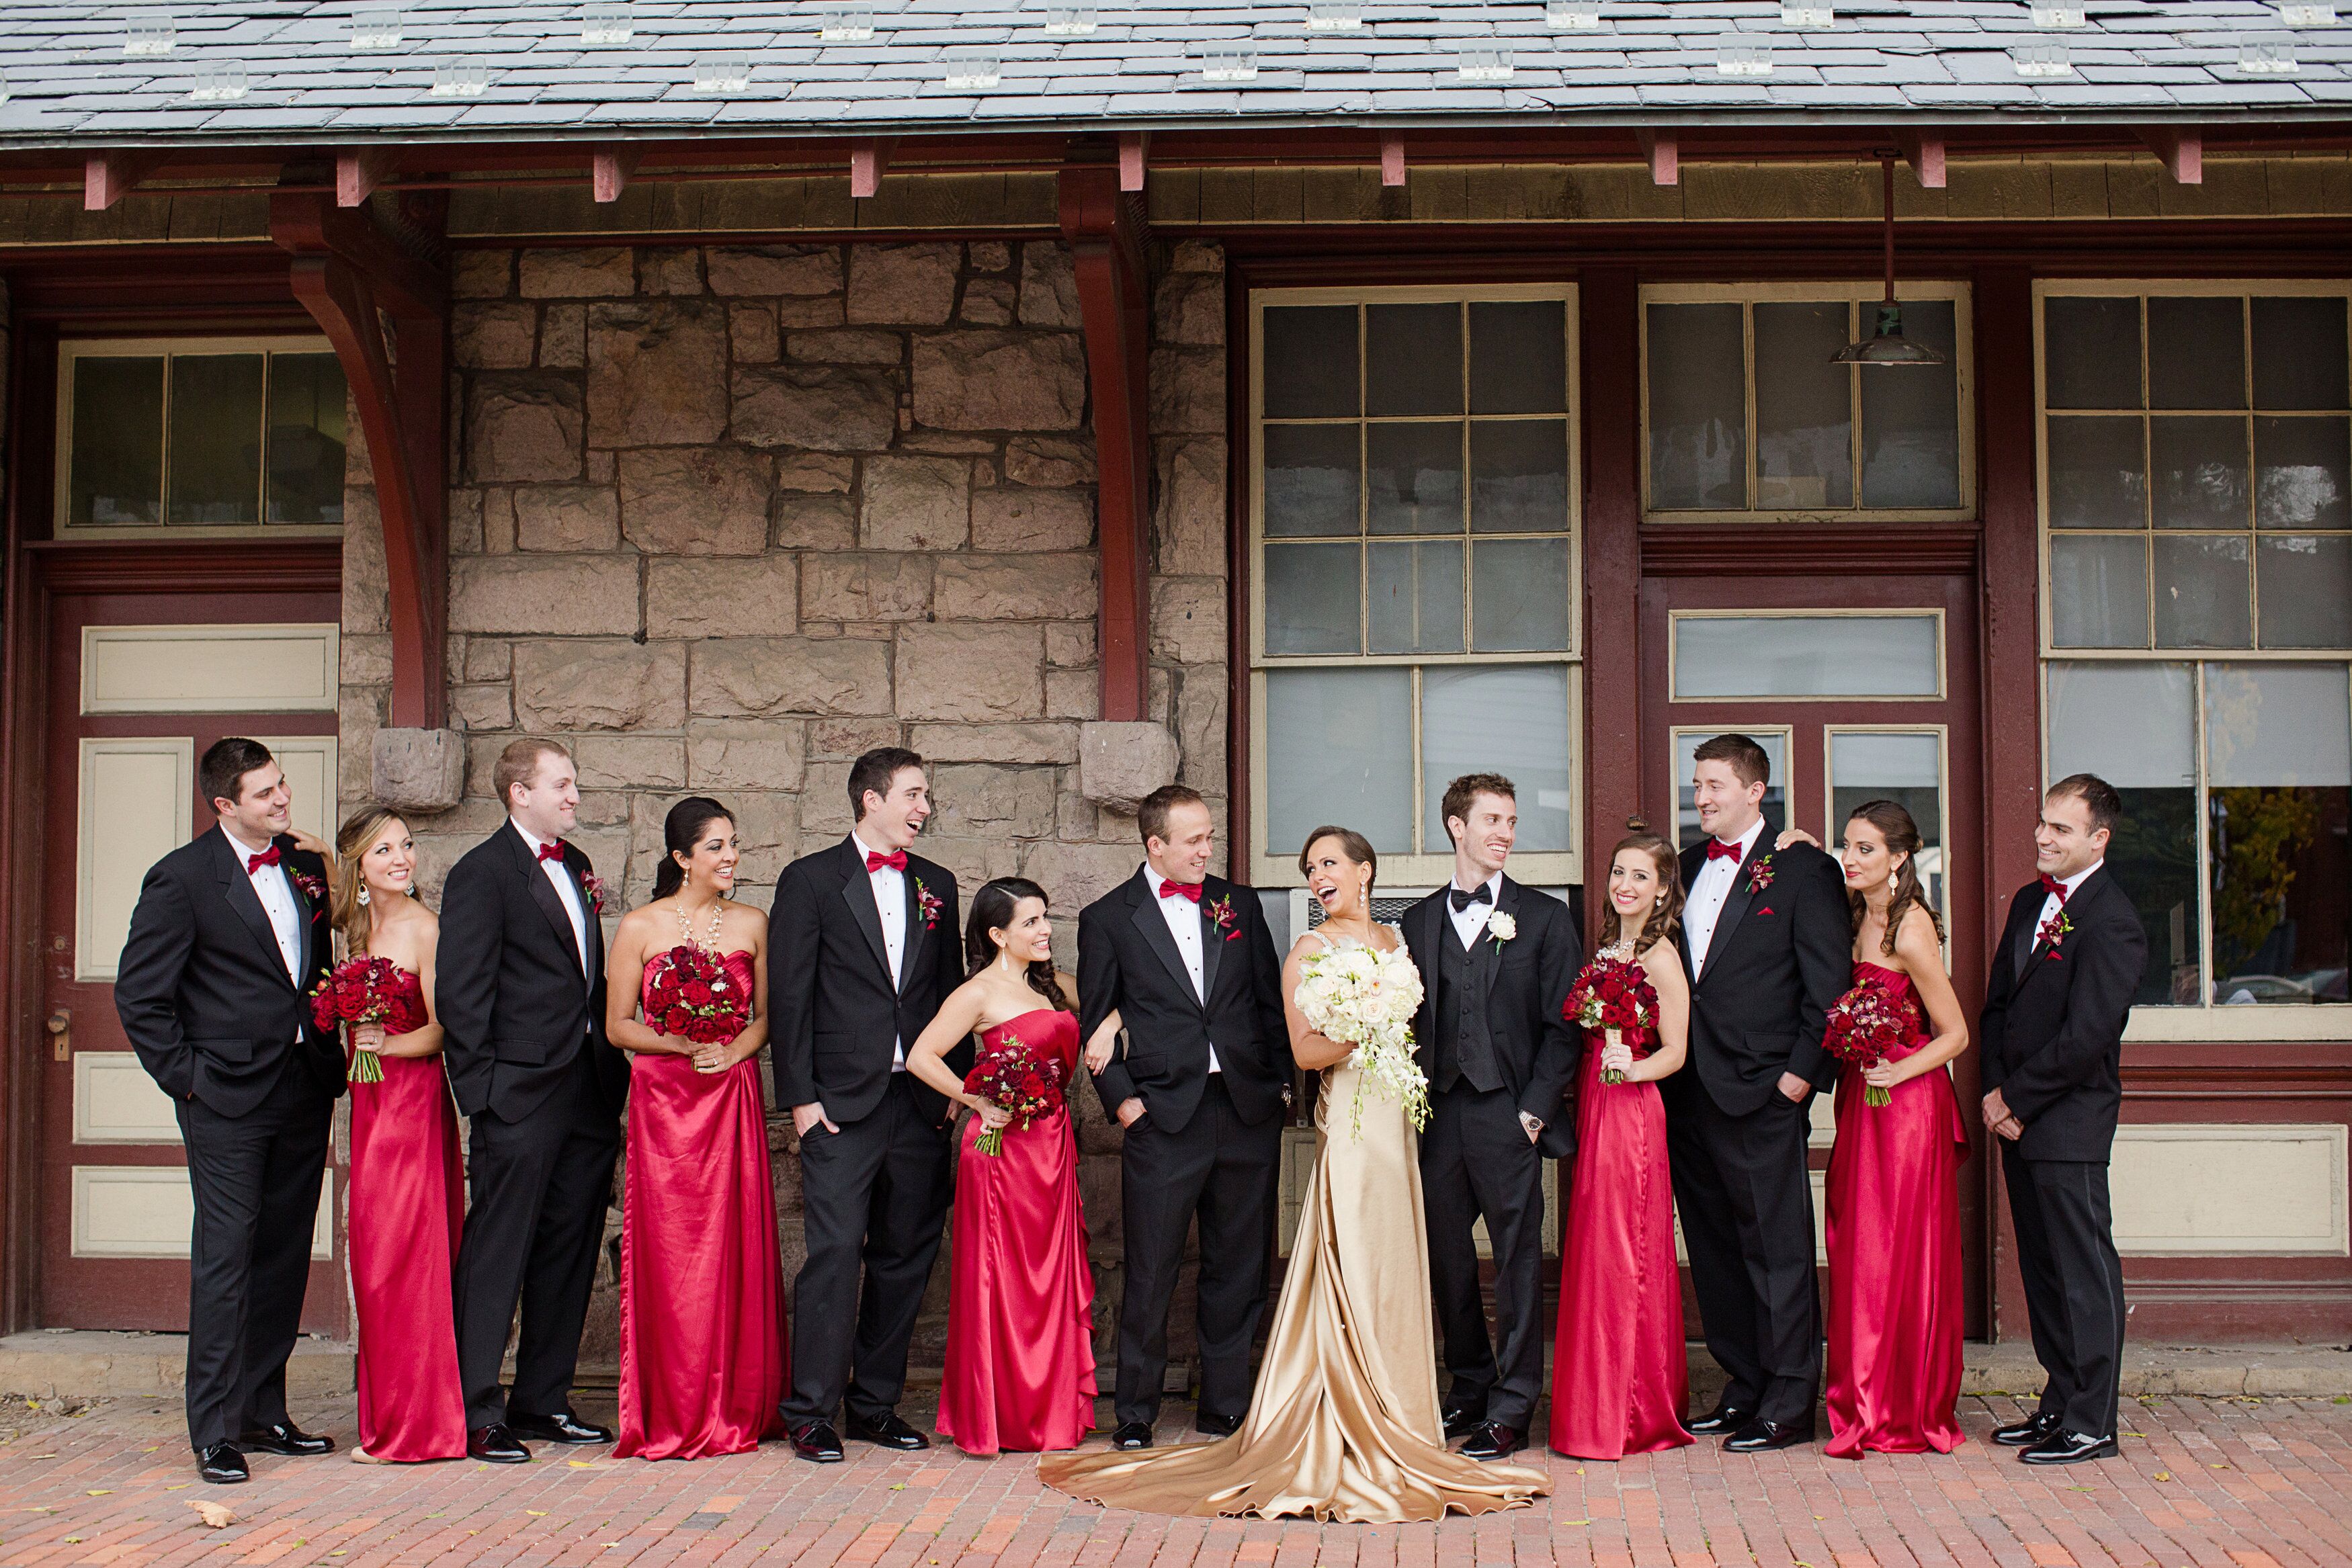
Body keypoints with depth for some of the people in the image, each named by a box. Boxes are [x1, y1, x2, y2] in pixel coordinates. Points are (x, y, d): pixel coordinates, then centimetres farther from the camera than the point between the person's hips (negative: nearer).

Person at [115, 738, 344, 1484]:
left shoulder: (308, 869, 10)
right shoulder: (182, 878, -7)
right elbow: (138, 994, -6)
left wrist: (332, 1057, 9)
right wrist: (185, 1077, -8)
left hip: (305, 1090, 6)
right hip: (229, 1097, -6)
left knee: (284, 1256, 10)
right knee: (225, 1256, -4)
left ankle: (262, 1410, 20)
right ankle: (216, 1429, 2)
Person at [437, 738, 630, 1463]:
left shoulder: (576, 866, 16)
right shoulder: (481, 873, -7)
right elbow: (462, 996, -10)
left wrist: (614, 1070, 13)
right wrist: (481, 1097, -14)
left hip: (590, 1095, 8)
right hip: (521, 1098, -8)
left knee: (570, 1254, 12)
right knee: (497, 1259, -2)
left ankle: (543, 1400, 22)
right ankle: (477, 1414, 4)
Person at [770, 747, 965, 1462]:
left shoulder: (936, 885, 14)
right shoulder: (811, 880, 1)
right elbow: (790, 996, -2)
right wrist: (799, 1096, -7)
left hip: (920, 1105, 5)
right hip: (843, 1104, -5)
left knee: (905, 1257, 8)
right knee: (835, 1253, -8)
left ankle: (876, 1404, 18)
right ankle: (810, 1412, 0)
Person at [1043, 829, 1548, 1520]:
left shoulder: (1392, 940, 15)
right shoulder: (1309, 951, -2)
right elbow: (1305, 1050, -10)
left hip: (1397, 1119, 6)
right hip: (1349, 1120, -6)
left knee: (1394, 1271, 8)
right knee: (1352, 1269, -8)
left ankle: (1391, 1423, 16)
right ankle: (1348, 1437, -4)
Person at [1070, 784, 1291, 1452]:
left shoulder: (1238, 904, 11)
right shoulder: (1108, 919, 2)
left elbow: (1271, 1000, 14)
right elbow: (1093, 1025, 4)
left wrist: (1282, 1081, 7)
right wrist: (1122, 1100, -5)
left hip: (1247, 1111, 3)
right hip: (1163, 1117, -3)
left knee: (1239, 1270, 9)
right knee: (1151, 1274, 0)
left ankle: (1225, 1406, 20)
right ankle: (1134, 1416, 13)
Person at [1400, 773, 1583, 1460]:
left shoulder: (1545, 917, 5)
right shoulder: (1418, 921, 13)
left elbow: (1564, 1024, 1)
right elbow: (1410, 1020, 13)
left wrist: (1537, 1106, -8)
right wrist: (1414, 1103, 1)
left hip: (1508, 1112, -3)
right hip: (1439, 1113, 3)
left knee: (1517, 1258, -1)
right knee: (1447, 1256, 9)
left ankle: (1511, 1409, 5)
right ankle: (1469, 1385, 25)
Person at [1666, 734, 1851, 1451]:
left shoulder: (1802, 869, -4)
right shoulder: (1688, 867, 15)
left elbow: (1829, 979, -7)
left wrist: (1801, 1072, -12)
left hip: (1763, 1094, -7)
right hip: (1690, 1093, 7)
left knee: (1777, 1250, -2)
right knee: (1715, 1250, 12)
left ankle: (1789, 1404, 4)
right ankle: (1744, 1386, 22)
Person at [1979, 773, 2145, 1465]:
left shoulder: (2111, 922, -15)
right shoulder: (2030, 902, 13)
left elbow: (2085, 1036, -19)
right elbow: (1997, 1004, 15)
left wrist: (2016, 1099, -12)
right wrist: (1996, 1091, 2)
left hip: (2070, 1120, -8)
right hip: (2020, 1119, 8)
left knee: (2084, 1270, -2)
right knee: (2042, 1269, 14)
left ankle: (2091, 1425, 4)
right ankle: (2060, 1402, 24)